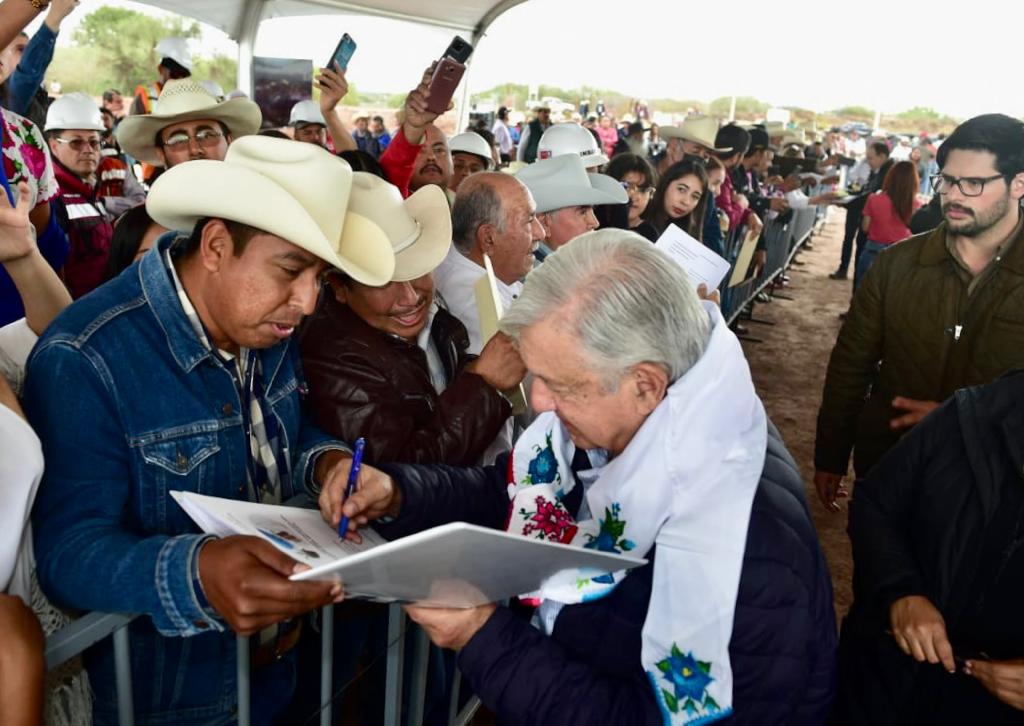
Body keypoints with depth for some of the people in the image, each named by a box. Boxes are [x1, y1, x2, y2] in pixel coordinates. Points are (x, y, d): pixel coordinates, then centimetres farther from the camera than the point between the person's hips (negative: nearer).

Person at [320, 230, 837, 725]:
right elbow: (506, 492, 3)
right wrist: (398, 493, -13)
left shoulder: (745, 546, -33)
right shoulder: (611, 415, -12)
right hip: (567, 663, 6)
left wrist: (485, 639, -28)